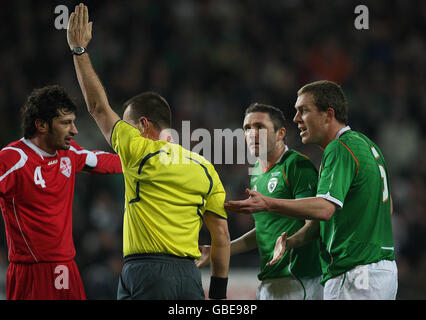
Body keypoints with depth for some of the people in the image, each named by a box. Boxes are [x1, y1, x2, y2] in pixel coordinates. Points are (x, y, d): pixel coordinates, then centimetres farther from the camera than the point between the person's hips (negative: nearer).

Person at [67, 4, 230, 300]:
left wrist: (79, 49, 14)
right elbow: (221, 234, 9)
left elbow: (98, 107, 7)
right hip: (189, 275, 5)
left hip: (146, 275, -5)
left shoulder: (141, 154, -2)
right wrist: (219, 290, 14)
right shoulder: (205, 169, 11)